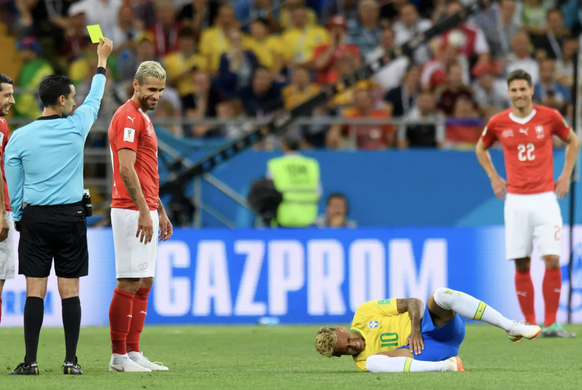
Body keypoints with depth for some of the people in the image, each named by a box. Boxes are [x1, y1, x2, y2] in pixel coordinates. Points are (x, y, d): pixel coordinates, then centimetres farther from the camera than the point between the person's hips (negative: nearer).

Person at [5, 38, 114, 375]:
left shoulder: (19, 137, -3)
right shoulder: (76, 126, -4)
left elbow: (13, 186, 4)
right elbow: (96, 97, 16)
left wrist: (18, 218, 16)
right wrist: (103, 59, 30)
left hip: (34, 218, 0)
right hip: (71, 217, 0)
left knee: (35, 291, 0)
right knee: (70, 290, 2)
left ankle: (31, 361, -4)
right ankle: (71, 360, 0)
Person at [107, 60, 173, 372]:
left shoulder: (142, 118, 20)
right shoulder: (128, 117, -11)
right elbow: (126, 169, -20)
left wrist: (160, 212, 24)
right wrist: (143, 212, -23)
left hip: (146, 211, 10)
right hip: (131, 210, -10)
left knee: (144, 284, 9)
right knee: (129, 283, -9)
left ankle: (133, 352, 11)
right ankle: (119, 356, -7)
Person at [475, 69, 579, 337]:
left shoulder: (549, 117, -1)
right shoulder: (498, 123, 2)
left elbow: (572, 141, 17)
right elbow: (481, 148, 22)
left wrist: (566, 174, 8)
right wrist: (493, 177, 11)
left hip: (545, 197, -1)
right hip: (516, 200, 1)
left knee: (552, 260, -11)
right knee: (521, 265, 0)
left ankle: (551, 324, -5)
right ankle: (529, 323, 9)